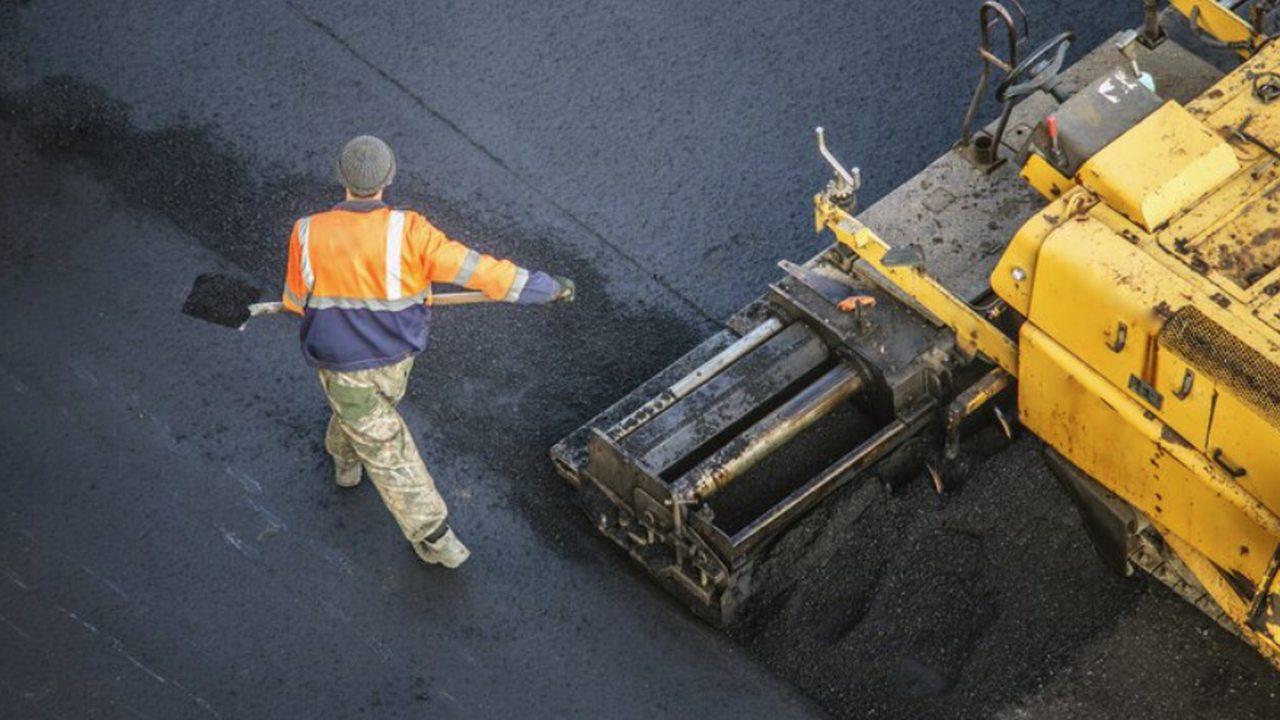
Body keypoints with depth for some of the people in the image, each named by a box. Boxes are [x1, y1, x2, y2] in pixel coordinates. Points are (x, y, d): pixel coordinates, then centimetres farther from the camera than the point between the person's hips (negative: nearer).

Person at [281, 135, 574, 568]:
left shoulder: (308, 234, -22)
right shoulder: (408, 232, -26)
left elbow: (297, 301, -5)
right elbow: (475, 270, -24)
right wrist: (547, 287, -13)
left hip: (341, 365, -2)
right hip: (396, 361, 2)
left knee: (388, 455, 12)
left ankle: (436, 539, 21)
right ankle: (345, 461, 63)